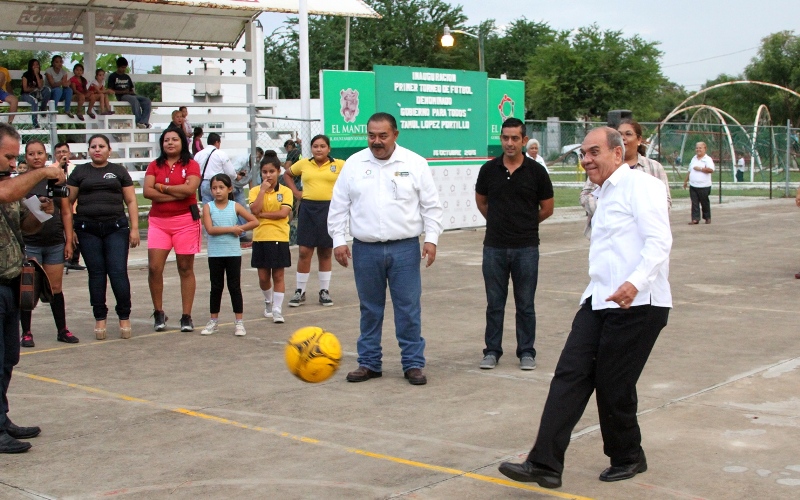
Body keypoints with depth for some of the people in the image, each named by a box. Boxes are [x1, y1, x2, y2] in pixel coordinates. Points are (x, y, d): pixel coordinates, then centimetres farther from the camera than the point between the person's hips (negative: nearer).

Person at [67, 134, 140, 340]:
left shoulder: (118, 171, 10)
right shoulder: (80, 172, 10)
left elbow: (131, 201, 8)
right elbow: (68, 201, 8)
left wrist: (134, 228, 0)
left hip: (116, 228, -1)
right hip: (88, 229, 1)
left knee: (118, 272, -7)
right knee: (96, 273, 4)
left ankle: (124, 317, 4)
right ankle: (100, 319, 12)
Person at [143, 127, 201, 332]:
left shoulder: (191, 165, 2)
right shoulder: (155, 166, 9)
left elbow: (190, 188, -15)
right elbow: (147, 191, -5)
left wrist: (163, 187, -6)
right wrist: (177, 193, -11)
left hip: (185, 221, -2)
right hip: (158, 221, 2)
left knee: (186, 268, 3)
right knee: (154, 268, -6)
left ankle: (186, 316, 9)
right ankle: (158, 313, 10)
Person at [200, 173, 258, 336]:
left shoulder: (235, 207, 1)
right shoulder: (208, 207, -1)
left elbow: (254, 221, 0)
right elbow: (210, 229, -13)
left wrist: (240, 229, -10)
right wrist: (231, 228, -14)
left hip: (233, 253, 0)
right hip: (215, 254, 1)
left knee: (234, 287, 2)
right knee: (216, 287, 9)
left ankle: (239, 322, 6)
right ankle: (214, 321, 19)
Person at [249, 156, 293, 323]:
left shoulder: (285, 191, -1)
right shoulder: (255, 191, 4)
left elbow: (284, 213, -14)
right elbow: (254, 210, -14)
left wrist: (262, 214, -12)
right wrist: (263, 190, -13)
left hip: (279, 238, -2)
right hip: (260, 238, 2)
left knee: (278, 275, 1)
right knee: (263, 276, 9)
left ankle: (277, 310, 4)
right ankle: (268, 302, 34)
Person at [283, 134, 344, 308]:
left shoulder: (339, 165, -1)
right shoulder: (303, 164, 6)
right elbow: (287, 174, 21)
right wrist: (295, 192, 10)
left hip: (329, 209, -1)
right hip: (308, 209, 1)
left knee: (325, 253, 9)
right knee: (305, 251, 0)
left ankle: (324, 291, 18)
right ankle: (300, 291, 10)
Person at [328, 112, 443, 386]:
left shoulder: (415, 164, 2)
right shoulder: (353, 164, 5)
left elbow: (431, 206, 3)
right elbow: (338, 206, 8)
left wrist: (431, 238, -5)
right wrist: (338, 240, 2)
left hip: (405, 249, -1)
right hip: (366, 249, 2)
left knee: (409, 308, 1)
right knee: (370, 309, 10)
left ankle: (413, 363, 10)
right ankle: (369, 363, 20)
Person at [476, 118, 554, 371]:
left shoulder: (536, 171, -3)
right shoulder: (489, 169, 1)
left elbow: (547, 208, 6)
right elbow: (481, 201, 17)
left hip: (526, 248, -1)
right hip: (494, 247, 1)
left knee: (525, 304, 6)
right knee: (494, 303, 8)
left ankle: (526, 352, 16)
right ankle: (492, 351, 17)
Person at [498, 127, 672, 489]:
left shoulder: (640, 185, -9)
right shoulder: (604, 195, 20)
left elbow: (659, 241, -21)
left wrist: (635, 282, -34)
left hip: (637, 304, -9)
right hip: (600, 301, 9)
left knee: (614, 385, 0)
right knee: (570, 374, -2)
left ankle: (627, 459, 24)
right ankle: (545, 463, -5)